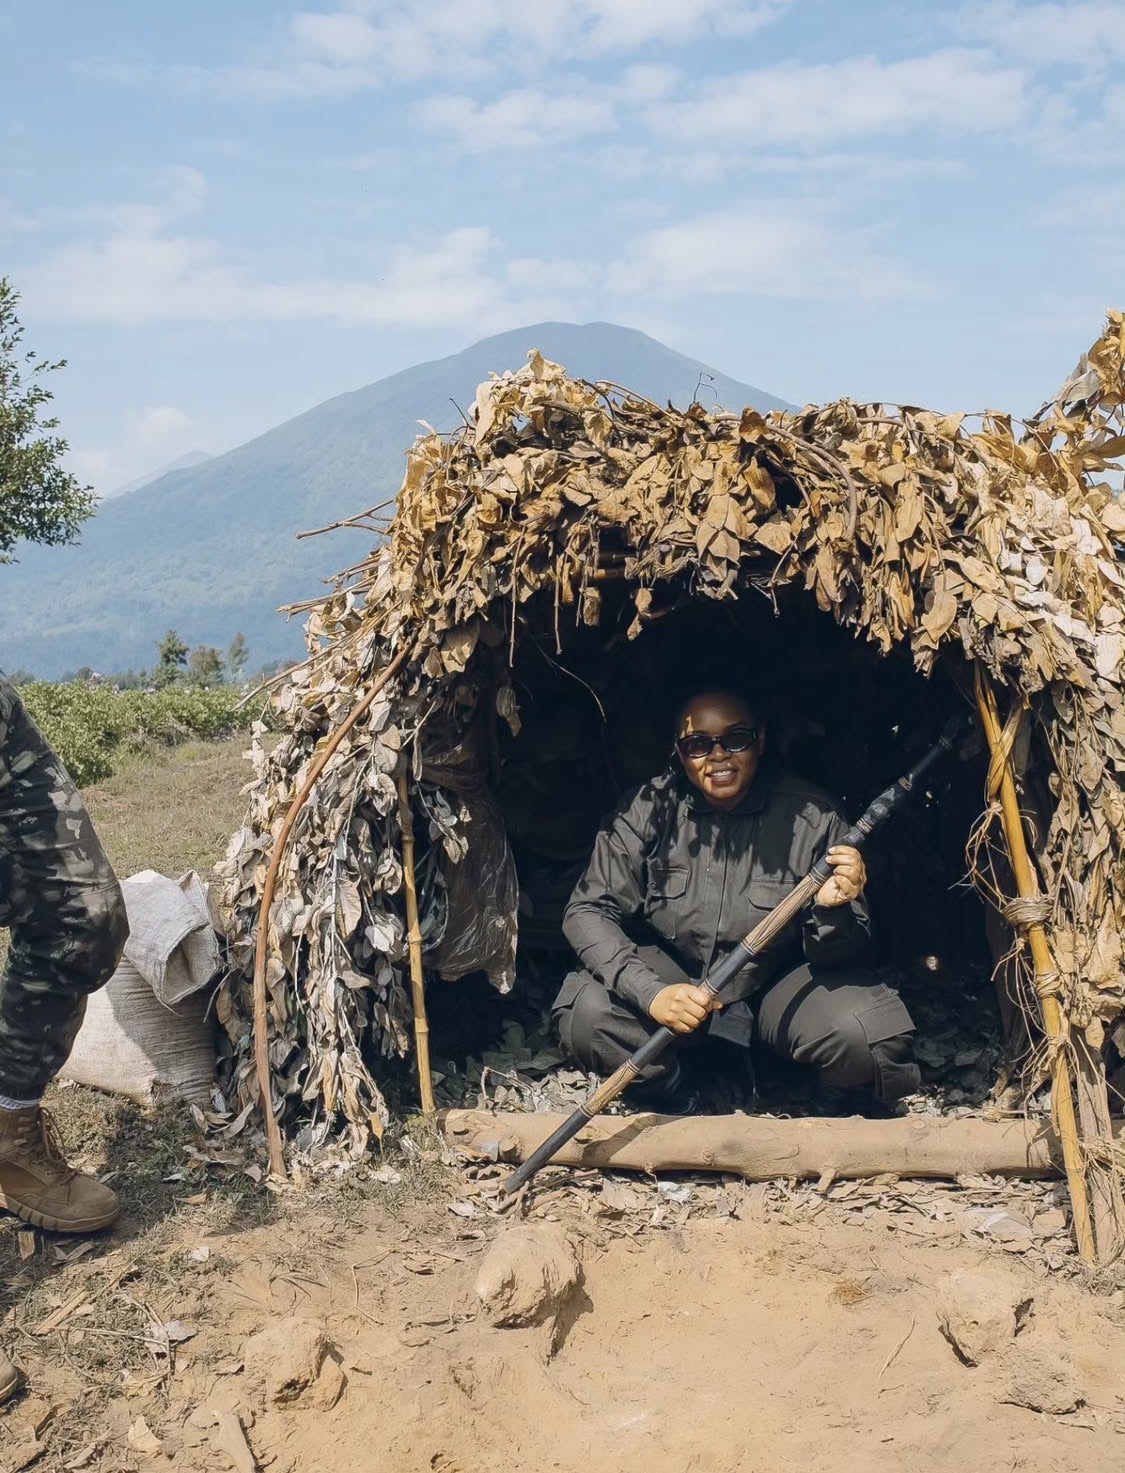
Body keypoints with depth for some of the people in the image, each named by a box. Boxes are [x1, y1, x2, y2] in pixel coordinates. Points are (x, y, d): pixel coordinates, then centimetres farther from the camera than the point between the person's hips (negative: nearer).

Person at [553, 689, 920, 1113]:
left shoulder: (810, 818, -14)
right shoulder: (649, 810, -12)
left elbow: (839, 957, -11)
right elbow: (588, 911, -14)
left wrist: (833, 913, -36)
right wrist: (651, 993, -30)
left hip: (780, 981, 0)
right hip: (672, 976, 1)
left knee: (866, 1038, -29)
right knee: (586, 1018, -29)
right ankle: (681, 1102, 2)